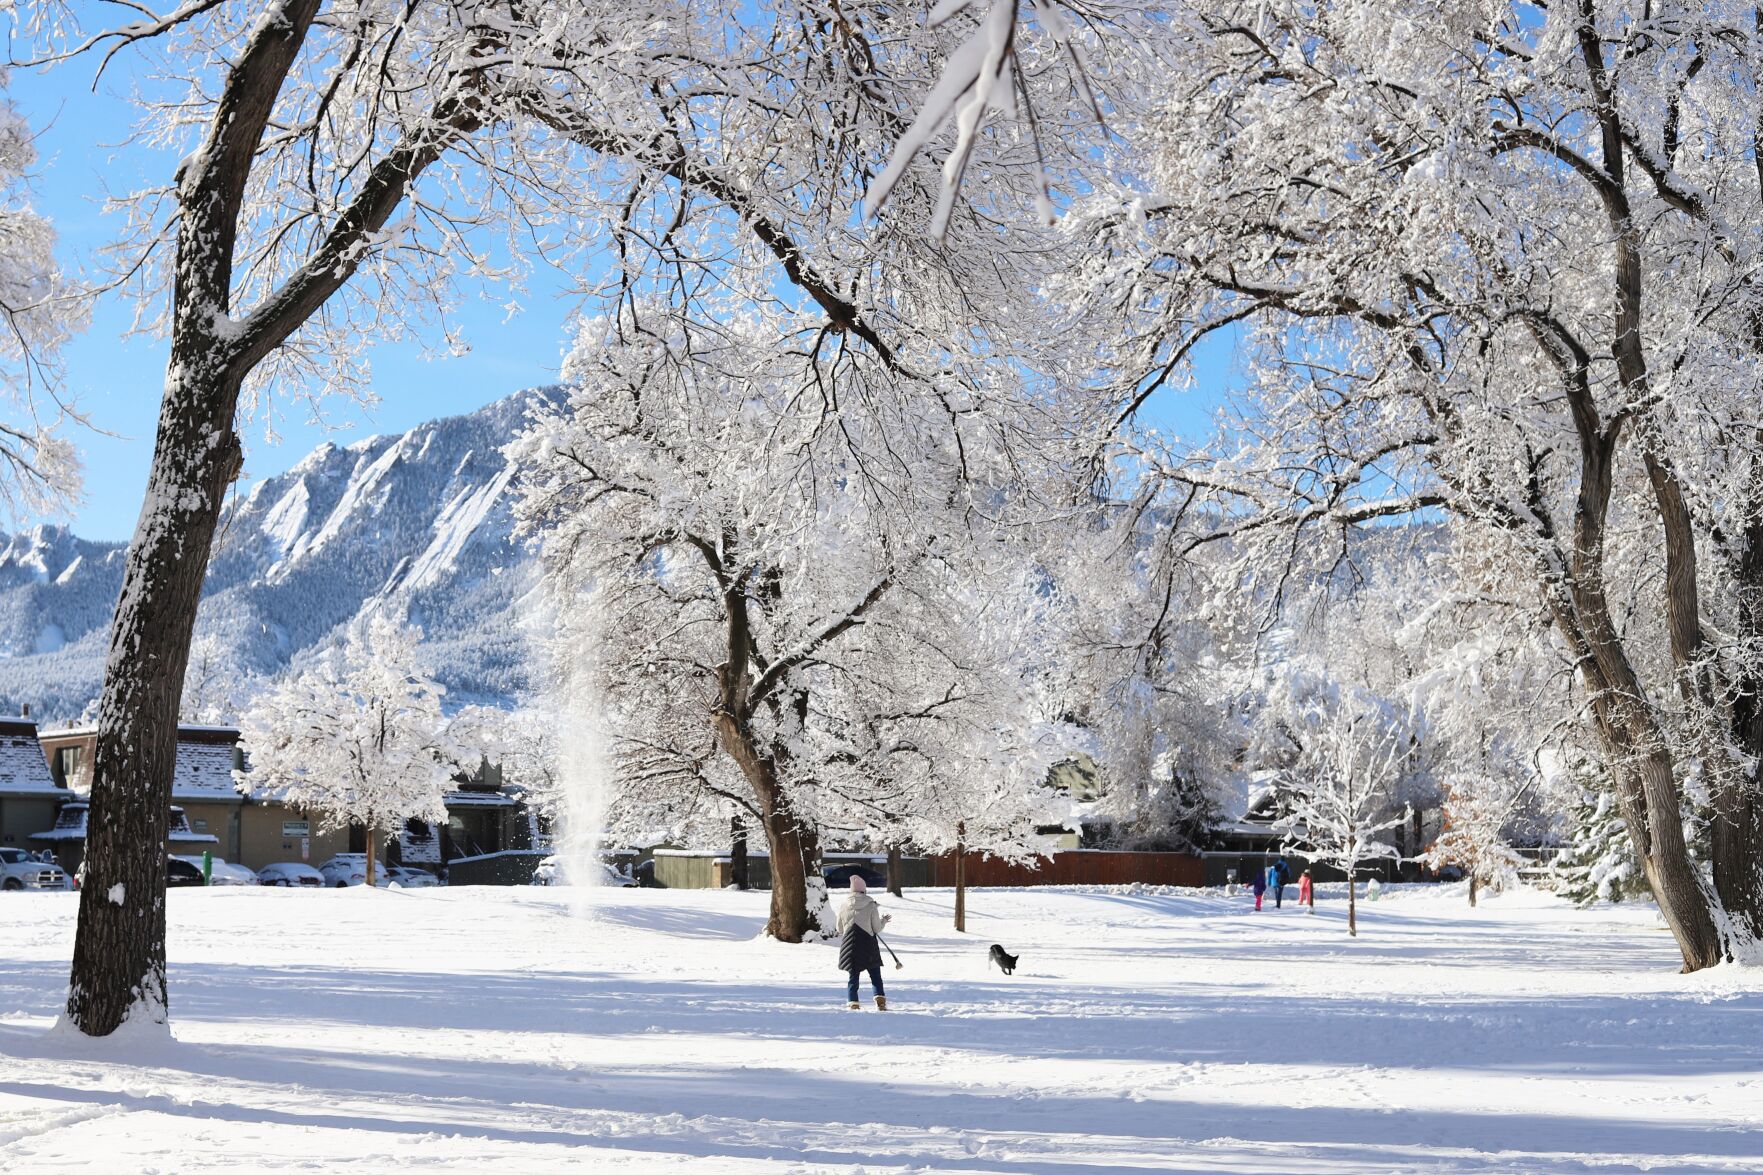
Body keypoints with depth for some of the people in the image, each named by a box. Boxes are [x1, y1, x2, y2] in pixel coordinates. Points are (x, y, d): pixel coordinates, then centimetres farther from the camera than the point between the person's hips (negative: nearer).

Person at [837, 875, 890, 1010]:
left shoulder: (843, 907, -1)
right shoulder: (871, 906, -8)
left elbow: (840, 929, 8)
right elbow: (877, 929, -4)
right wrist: (883, 921, 16)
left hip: (850, 945, 2)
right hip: (868, 945, -2)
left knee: (853, 976, 9)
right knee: (875, 975, 9)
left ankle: (853, 1004, 5)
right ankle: (880, 1001, -2)